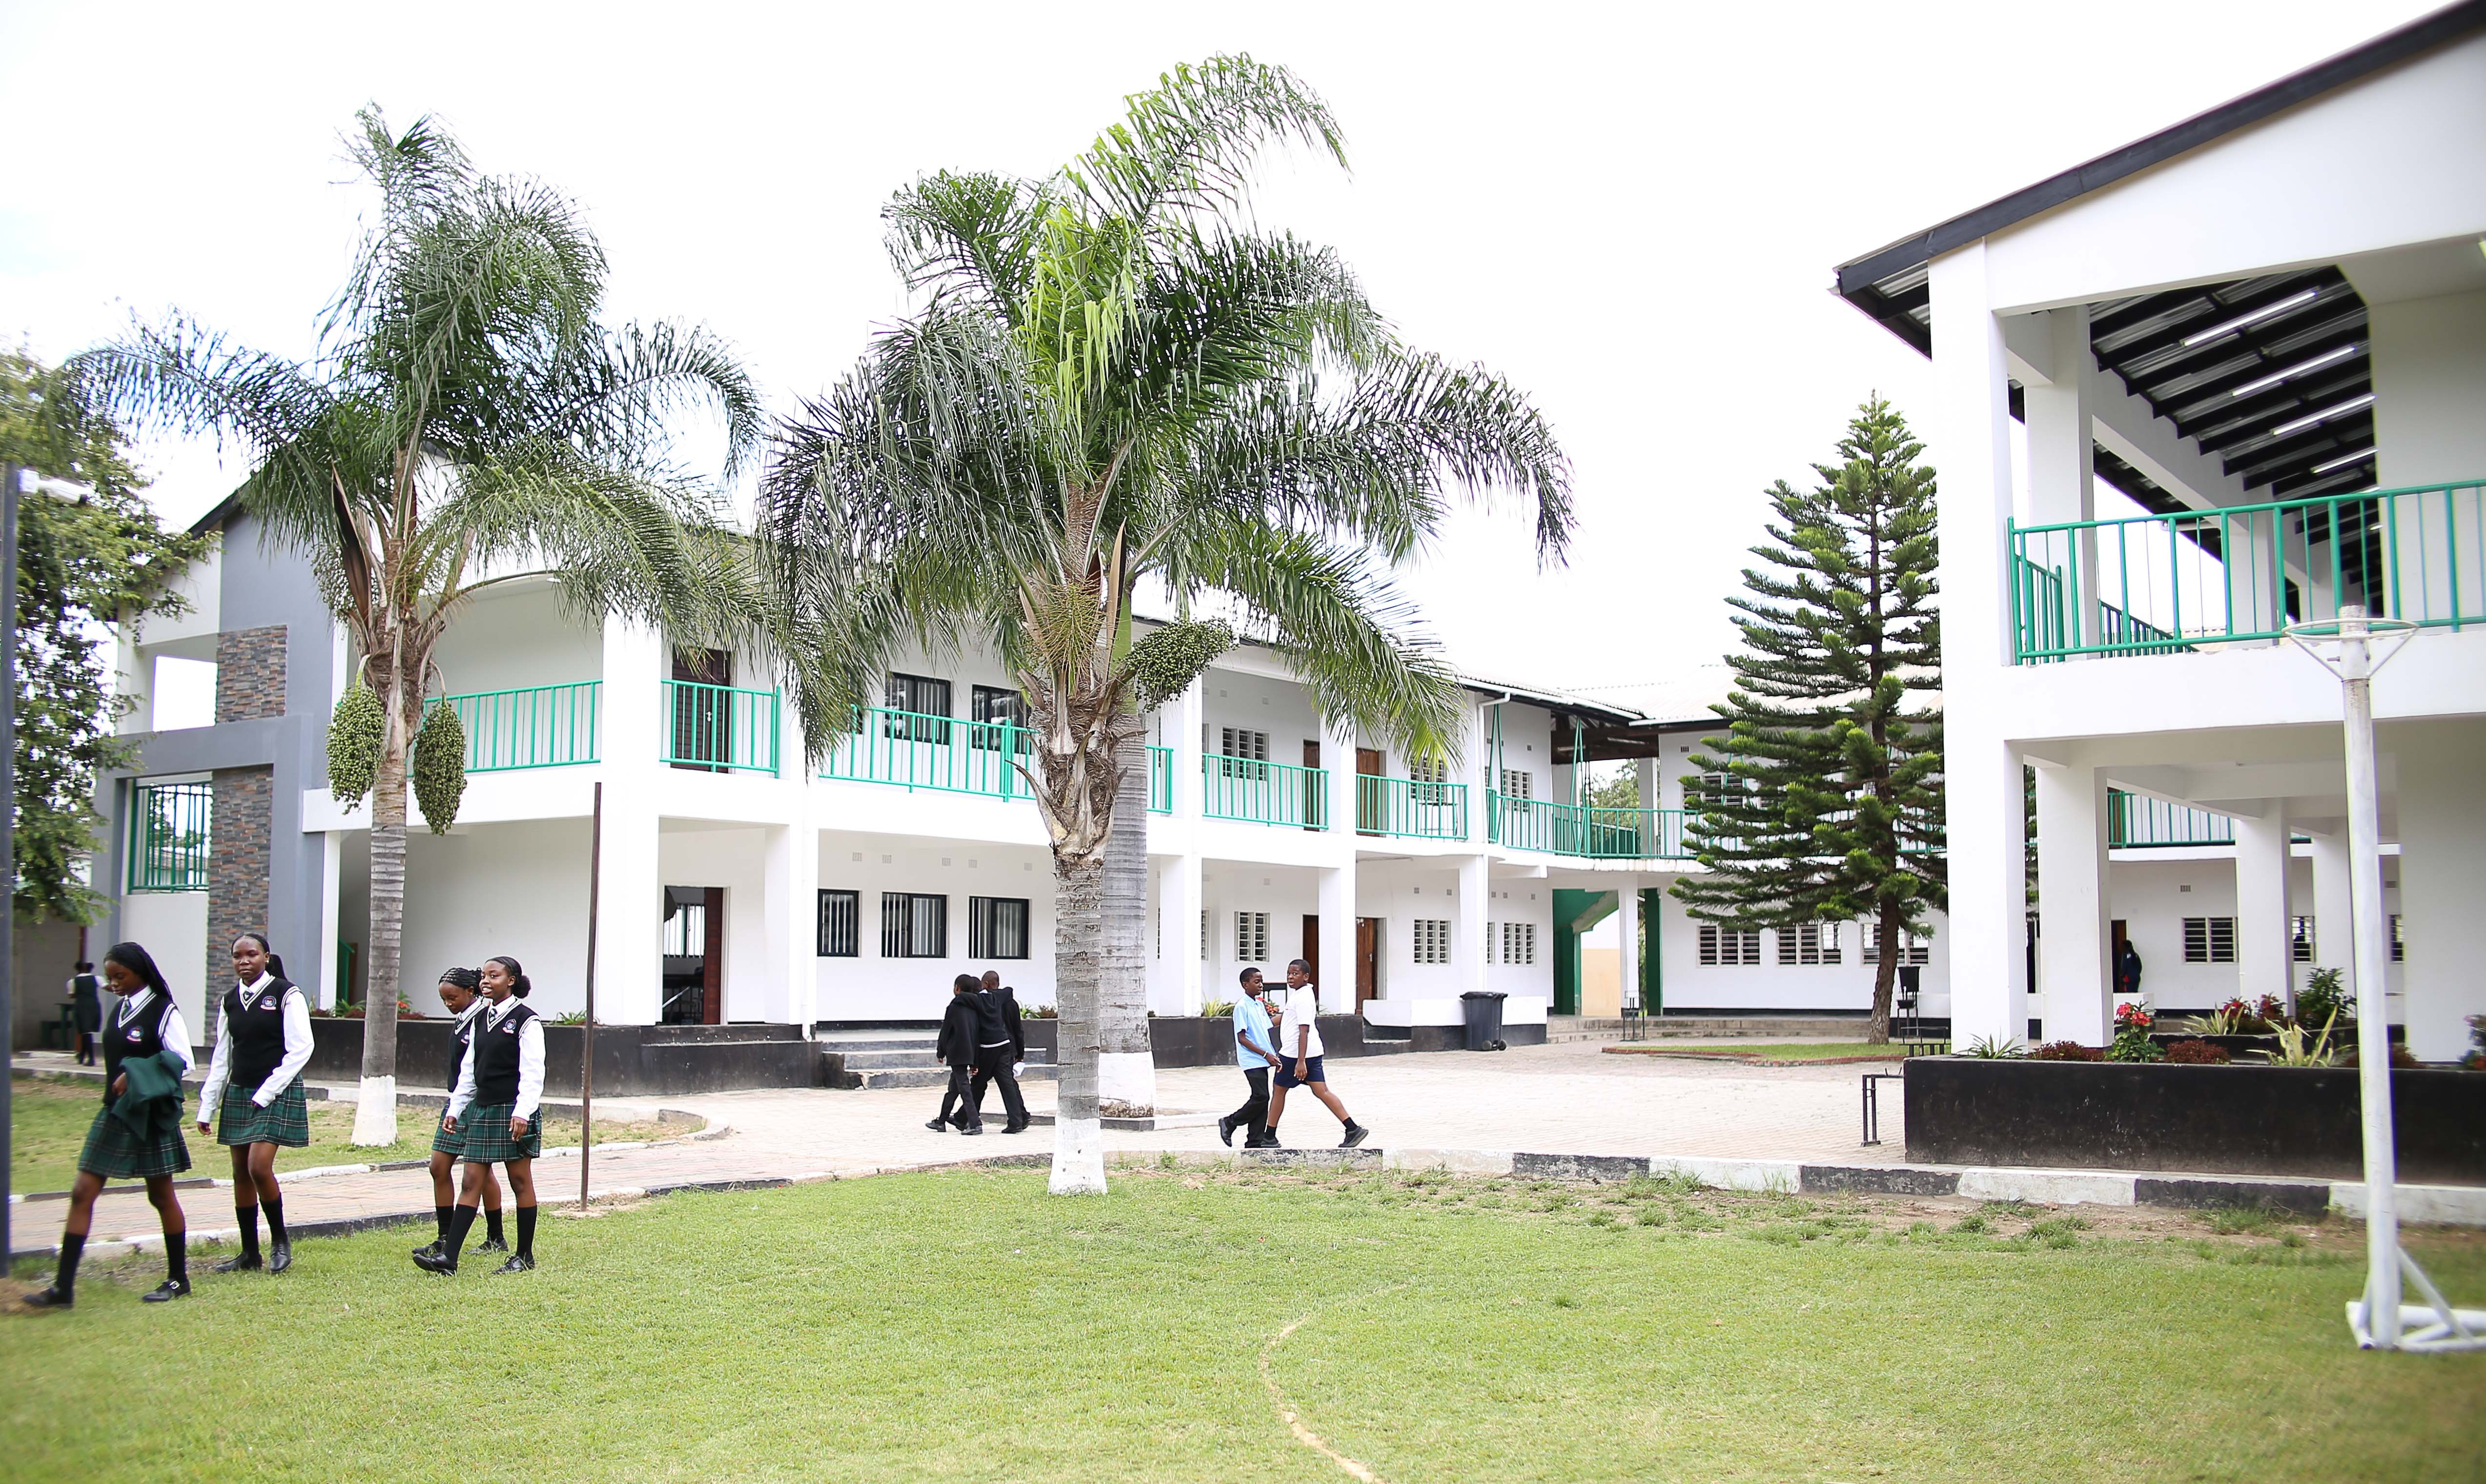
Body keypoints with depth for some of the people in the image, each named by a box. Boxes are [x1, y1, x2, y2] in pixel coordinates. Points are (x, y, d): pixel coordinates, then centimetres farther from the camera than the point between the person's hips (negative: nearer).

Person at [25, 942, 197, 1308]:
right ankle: (63, 1287, 1)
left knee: (162, 1196, 4)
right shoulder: (121, 1011, 10)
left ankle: (178, 1279, 17)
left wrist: (136, 1076, -26)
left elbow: (181, 1058, -20)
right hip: (113, 1113, 7)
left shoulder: (163, 1012, -11)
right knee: (83, 1193, 0)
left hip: (148, 1116, -7)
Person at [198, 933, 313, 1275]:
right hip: (239, 1093, 6)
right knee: (241, 1173, 7)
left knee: (259, 1167, -15)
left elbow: (300, 1050, -12)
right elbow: (222, 1057, 14)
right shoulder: (231, 1000, 10)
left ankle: (280, 1240, 5)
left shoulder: (286, 995, -8)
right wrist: (207, 1106, 12)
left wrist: (266, 1093, -13)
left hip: (277, 1093, -6)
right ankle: (249, 1254, 15)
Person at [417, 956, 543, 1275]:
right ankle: (448, 1256, -3)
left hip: (513, 1111, -6)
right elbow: (469, 1070, 17)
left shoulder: (526, 1021, -8)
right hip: (482, 1109, 7)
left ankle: (525, 1256, 11)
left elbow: (532, 1072, -14)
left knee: (521, 1182, 3)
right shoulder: (481, 1020, 13)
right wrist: (455, 1109, 13)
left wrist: (522, 1112, -22)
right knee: (472, 1182, 2)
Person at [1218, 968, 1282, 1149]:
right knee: (1261, 1097, -12)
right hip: (1251, 1060, -8)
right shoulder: (1242, 1006, -11)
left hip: (1263, 1060, 8)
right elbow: (1242, 1038, -15)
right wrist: (1266, 1054, -17)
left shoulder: (1260, 1005, 14)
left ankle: (1255, 1140, 8)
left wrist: (1274, 1055, 9)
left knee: (1262, 1098, 5)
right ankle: (1230, 1123, 4)